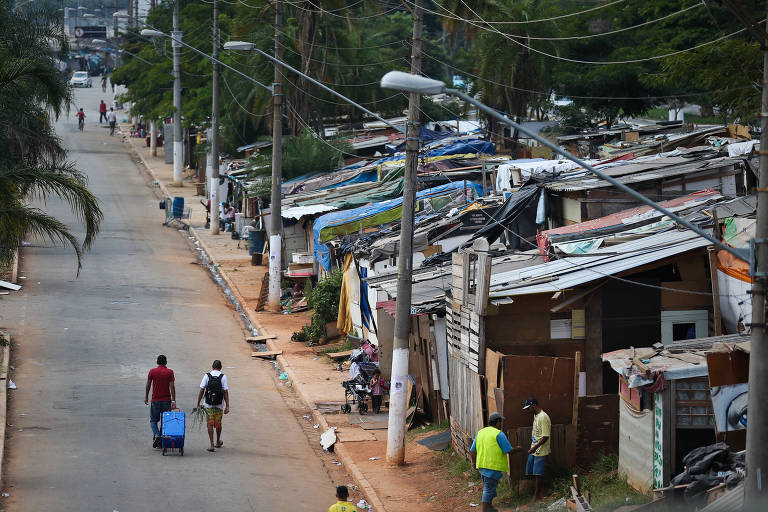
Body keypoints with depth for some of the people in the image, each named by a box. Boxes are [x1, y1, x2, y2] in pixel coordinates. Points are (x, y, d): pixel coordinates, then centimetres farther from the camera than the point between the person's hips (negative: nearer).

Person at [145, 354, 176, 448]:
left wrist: (146, 397, 13)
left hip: (155, 400, 0)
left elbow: (148, 385, 2)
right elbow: (172, 386, -7)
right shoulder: (170, 372, -2)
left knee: (153, 420, 8)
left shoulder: (152, 371, -1)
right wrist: (173, 400, -8)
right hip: (166, 401, 0)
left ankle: (156, 435, -17)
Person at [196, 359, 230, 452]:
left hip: (208, 404, -1)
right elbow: (226, 392, -7)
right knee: (218, 424, 19)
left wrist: (198, 404, 2)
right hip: (219, 405, 1)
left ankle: (212, 445, -4)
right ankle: (218, 442, 36)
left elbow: (201, 391, -6)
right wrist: (227, 406, -5)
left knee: (210, 424, 3)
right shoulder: (223, 377, -4)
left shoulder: (207, 376, -4)